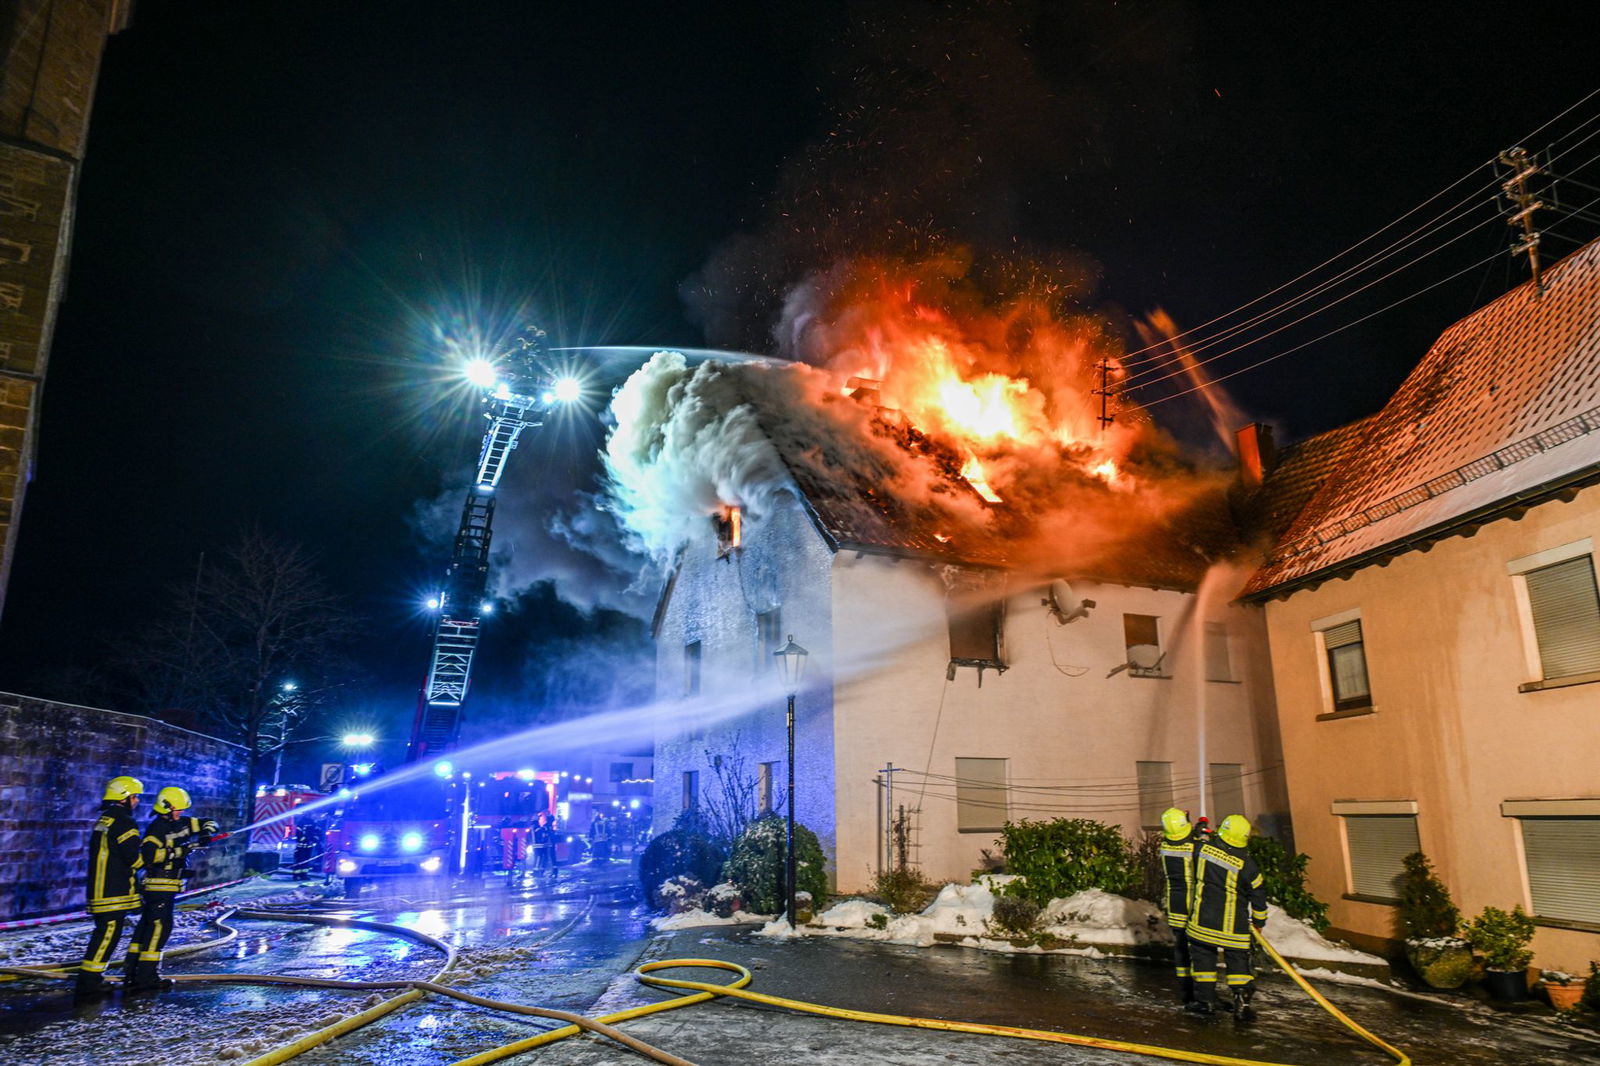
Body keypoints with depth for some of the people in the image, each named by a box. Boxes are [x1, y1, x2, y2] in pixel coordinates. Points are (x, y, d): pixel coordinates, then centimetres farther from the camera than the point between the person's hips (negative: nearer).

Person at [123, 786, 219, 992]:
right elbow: (148, 854, -28)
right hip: (159, 885, -9)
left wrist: (205, 834, -4)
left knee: (146, 926, 14)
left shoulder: (179, 823, 9)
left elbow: (206, 823, 17)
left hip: (167, 886, 9)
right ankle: (146, 977, -7)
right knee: (159, 927, -9)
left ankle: (133, 972, 22)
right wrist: (180, 851, -30)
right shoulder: (157, 828, -15)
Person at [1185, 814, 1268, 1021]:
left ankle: (1205, 999, 17)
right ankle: (1243, 1002, 2)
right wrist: (1259, 921, 15)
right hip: (1233, 926, -1)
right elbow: (1258, 895, -2)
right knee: (1239, 959, 10)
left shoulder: (1203, 848, -8)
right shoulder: (1247, 865, -13)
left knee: (1203, 955, 14)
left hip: (1202, 919, 2)